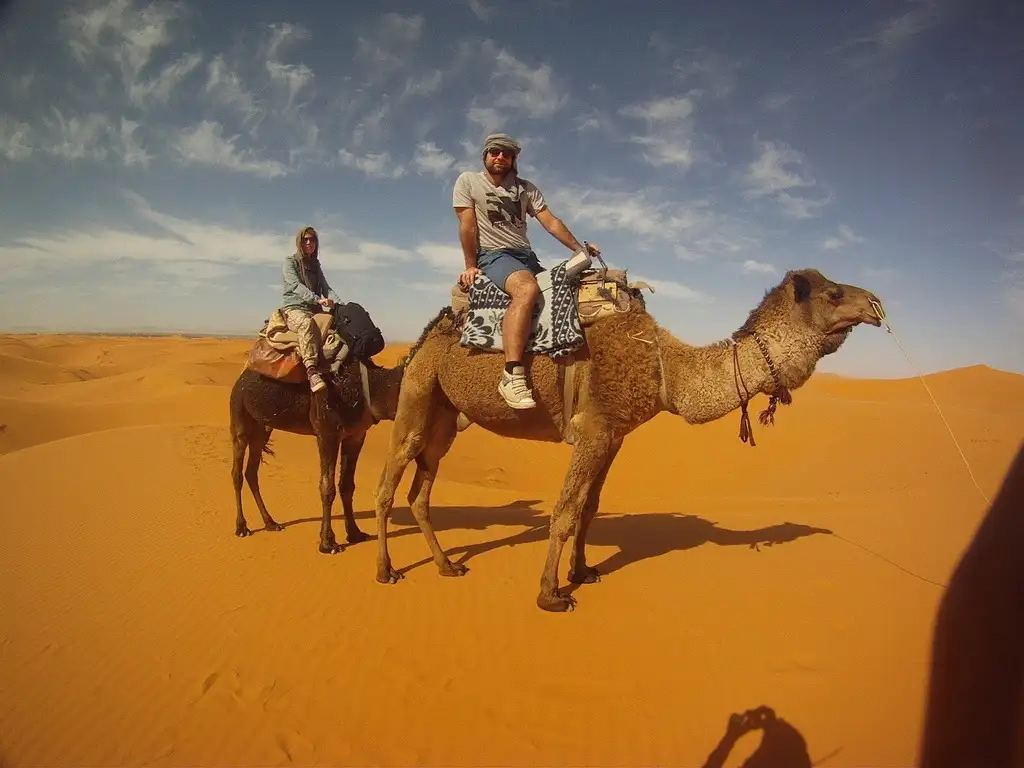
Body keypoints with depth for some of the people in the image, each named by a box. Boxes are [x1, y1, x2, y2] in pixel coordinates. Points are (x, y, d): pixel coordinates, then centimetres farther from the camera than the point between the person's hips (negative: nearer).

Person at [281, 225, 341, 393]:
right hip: (293, 308, -6)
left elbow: (326, 288, 11)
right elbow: (296, 285, -12)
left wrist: (340, 304, -9)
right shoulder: (290, 261, 5)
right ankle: (312, 373, -54)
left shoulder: (316, 265, 22)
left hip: (314, 310, 6)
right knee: (306, 323, -40)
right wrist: (317, 299, -28)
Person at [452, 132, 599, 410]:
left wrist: (578, 248, -4)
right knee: (527, 289, -37)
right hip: (492, 255, -7)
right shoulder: (468, 181, 6)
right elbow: (467, 226, -2)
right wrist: (471, 266, -9)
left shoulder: (526, 188, 16)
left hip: (527, 256, 7)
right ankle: (512, 375, -46)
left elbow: (551, 221, 7)